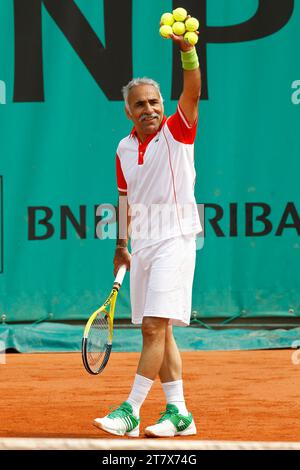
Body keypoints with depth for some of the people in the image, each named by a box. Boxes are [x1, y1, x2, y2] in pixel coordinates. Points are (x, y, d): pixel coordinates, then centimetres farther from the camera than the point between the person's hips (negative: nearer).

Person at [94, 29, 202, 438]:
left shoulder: (177, 131, -5)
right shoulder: (125, 149, 11)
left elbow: (192, 91, -22)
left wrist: (187, 48, -38)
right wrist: (121, 245, 19)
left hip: (174, 239, -7)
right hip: (142, 246, 7)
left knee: (155, 327, -13)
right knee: (157, 331, 7)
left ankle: (130, 412, -13)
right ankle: (178, 413, 13)